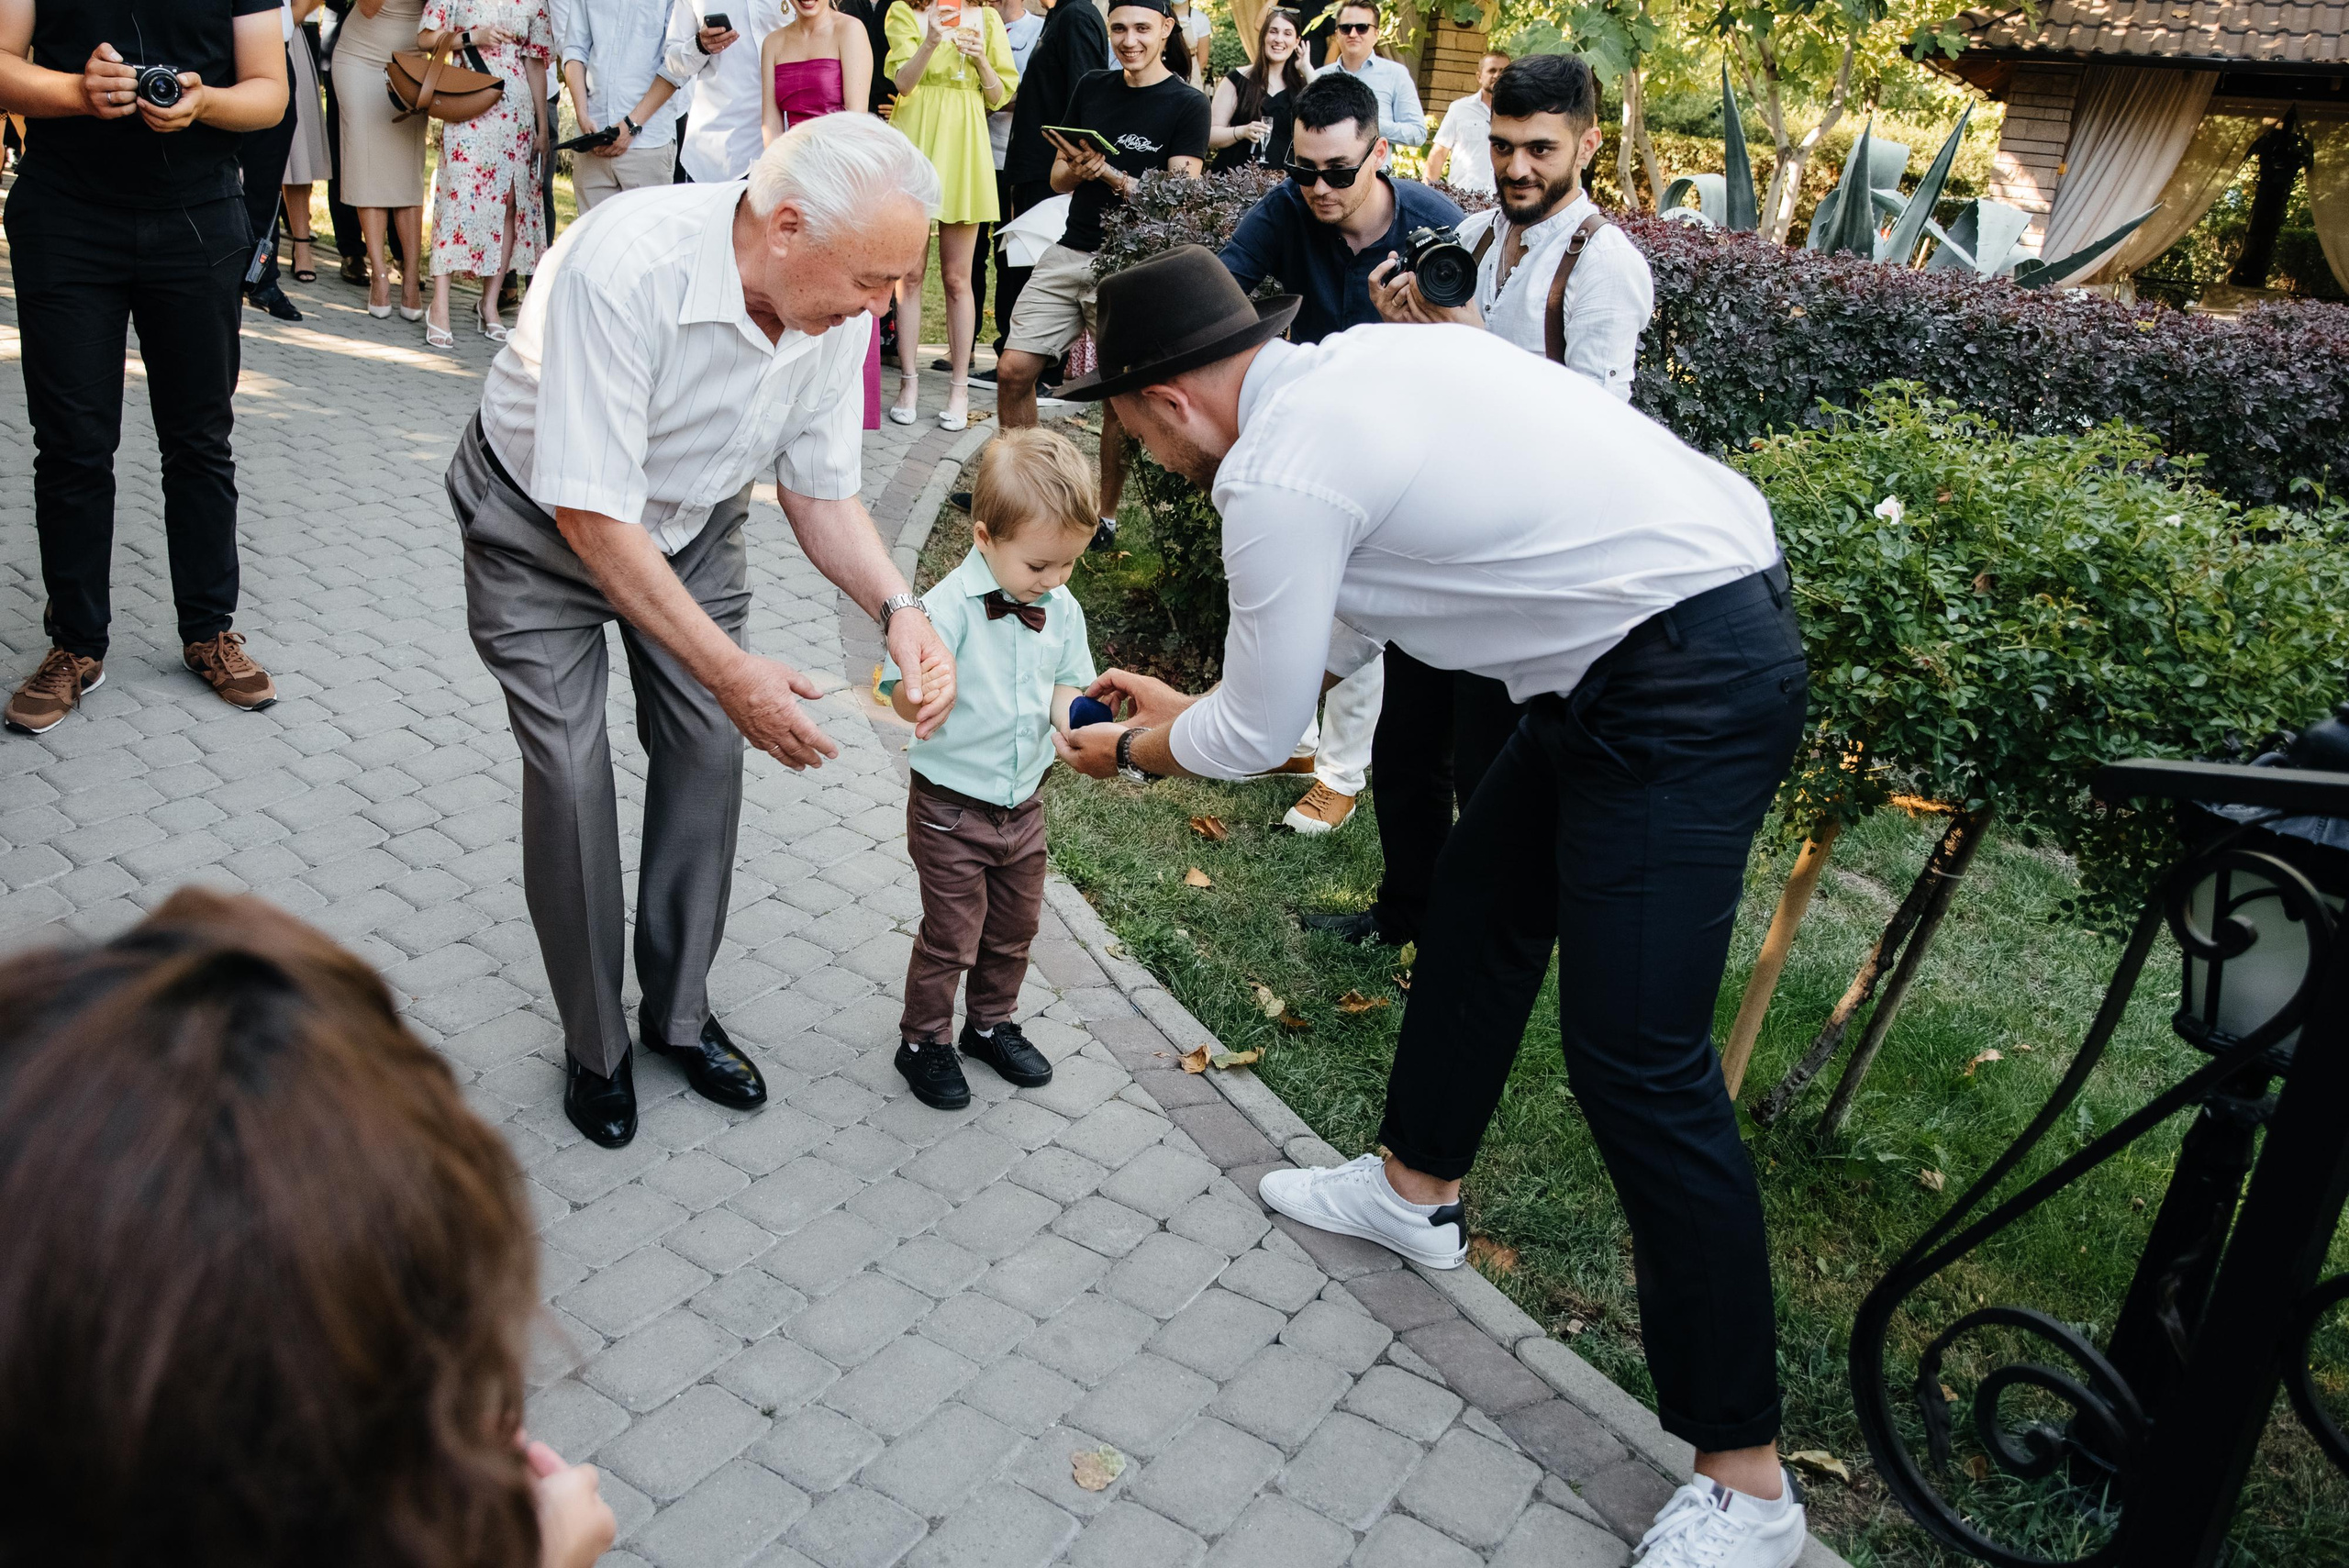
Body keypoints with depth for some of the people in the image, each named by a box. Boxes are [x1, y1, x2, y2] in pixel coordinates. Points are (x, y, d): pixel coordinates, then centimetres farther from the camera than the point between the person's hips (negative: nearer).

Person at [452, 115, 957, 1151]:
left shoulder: (836, 303, -20)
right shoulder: (625, 268, -39)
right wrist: (730, 670, -36)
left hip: (691, 520, 5)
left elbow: (820, 489, -9)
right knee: (570, 767, -10)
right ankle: (593, 1043, 10)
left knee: (710, 748, -2)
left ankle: (679, 1012, 18)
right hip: (543, 520, -5)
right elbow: (592, 514, -35)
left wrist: (897, 609, -27)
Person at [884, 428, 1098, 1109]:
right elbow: (904, 698, -22)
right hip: (952, 808, -6)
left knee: (1015, 926, 20)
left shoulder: (1063, 610, -4)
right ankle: (923, 1041, 28)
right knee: (951, 935, 6)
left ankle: (991, 1023, 42)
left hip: (1024, 803, 6)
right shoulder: (949, 608, -22)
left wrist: (1071, 719, -13)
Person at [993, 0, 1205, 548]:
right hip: (1069, 253, 5)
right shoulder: (1092, 88, 12)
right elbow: (1057, 179, 15)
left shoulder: (1187, 106, -3)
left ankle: (1107, 515, 11)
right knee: (1014, 371, 1)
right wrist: (1074, 170, -9)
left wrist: (1109, 174, -21)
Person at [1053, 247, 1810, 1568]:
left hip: (1686, 693, -10)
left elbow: (1257, 737, -4)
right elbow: (1331, 627, 24)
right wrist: (1184, 705, 30)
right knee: (1482, 903, 21)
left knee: (1638, 1060, -8)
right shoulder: (1365, 359, 13)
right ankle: (1417, 1189, 42)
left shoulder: (1277, 474, -16)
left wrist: (1132, 748, 16)